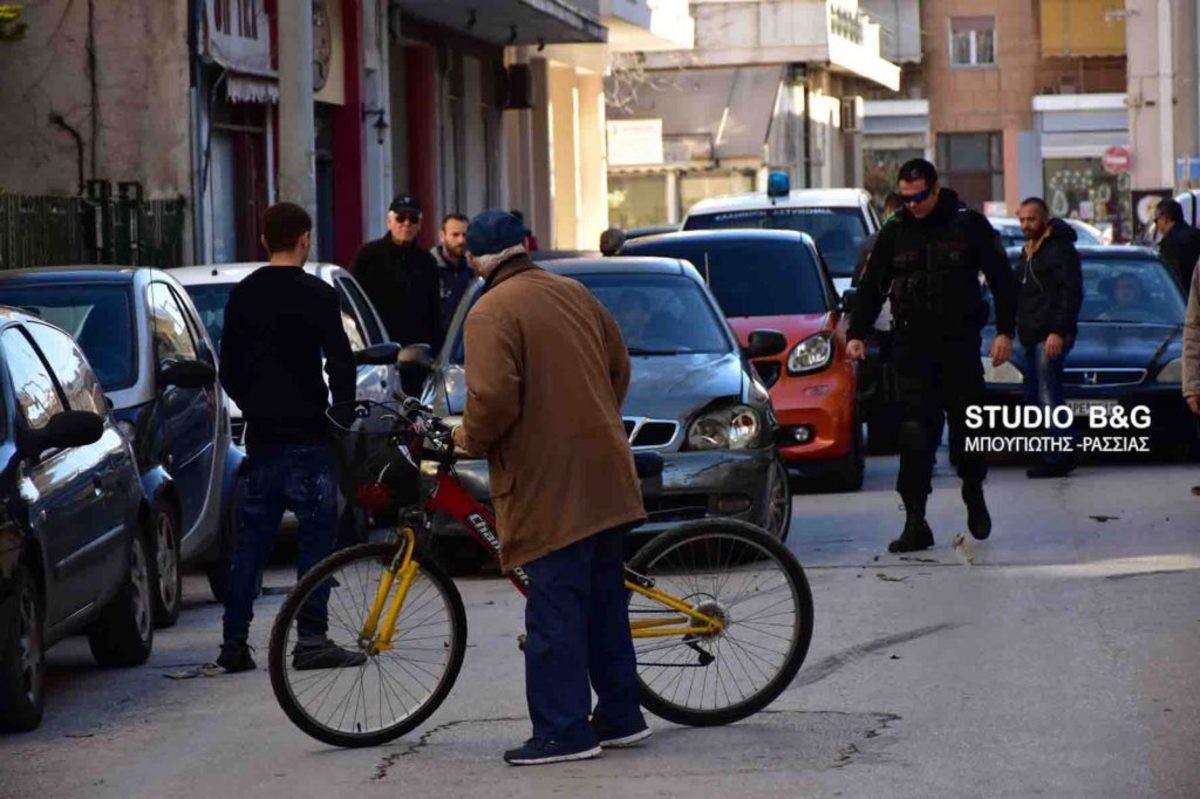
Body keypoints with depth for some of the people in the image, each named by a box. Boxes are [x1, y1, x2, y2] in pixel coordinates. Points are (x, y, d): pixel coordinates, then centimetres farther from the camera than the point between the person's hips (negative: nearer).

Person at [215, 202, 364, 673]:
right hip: (306, 435, -6)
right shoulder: (316, 294, -9)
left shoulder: (243, 296, 8)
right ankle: (312, 639, -5)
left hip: (261, 435, 6)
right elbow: (340, 362, -12)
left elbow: (229, 370, 12)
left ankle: (234, 642, 7)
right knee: (317, 536, -1)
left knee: (250, 542, 9)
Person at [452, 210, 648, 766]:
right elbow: (619, 366, 17)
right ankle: (620, 714, 23)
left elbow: (493, 399, -22)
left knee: (555, 610, -5)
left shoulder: (491, 314, -13)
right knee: (604, 602, 16)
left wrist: (468, 439, -4)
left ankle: (563, 730, -4)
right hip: (605, 477, 8)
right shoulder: (573, 293, 11)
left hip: (550, 485, -8)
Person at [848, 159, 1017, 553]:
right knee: (913, 432, -8)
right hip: (912, 347, 1)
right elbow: (872, 286, 14)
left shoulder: (969, 226, 1)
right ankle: (915, 523, -9)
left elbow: (1002, 279, 3)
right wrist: (856, 333, 4)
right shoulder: (895, 233, 8)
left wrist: (1005, 331, -4)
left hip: (960, 345, -1)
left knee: (967, 426, 4)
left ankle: (974, 493, 32)